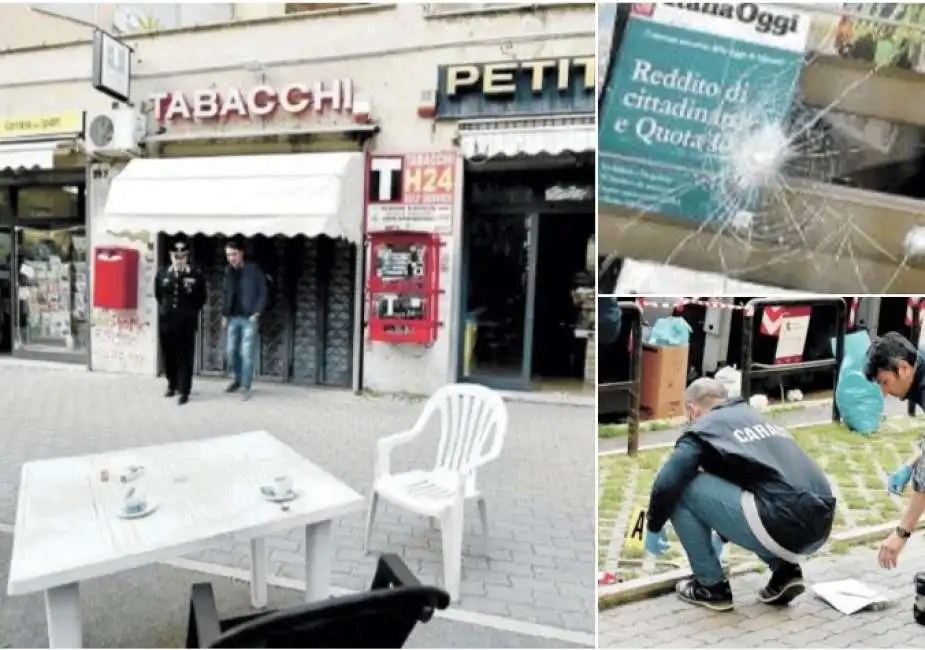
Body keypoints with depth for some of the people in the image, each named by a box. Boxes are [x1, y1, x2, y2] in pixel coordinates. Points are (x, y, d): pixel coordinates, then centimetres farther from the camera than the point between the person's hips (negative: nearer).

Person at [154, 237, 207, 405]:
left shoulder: (196, 275, -6)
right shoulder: (162, 273, 3)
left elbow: (201, 298, 3)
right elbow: (158, 294, 18)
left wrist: (190, 312, 2)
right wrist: (165, 308, 14)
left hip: (186, 323, -3)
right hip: (166, 321, 3)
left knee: (186, 358, 0)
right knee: (169, 356, 13)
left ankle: (184, 391, 7)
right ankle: (172, 385, 32)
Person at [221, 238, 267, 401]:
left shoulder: (253, 270, -8)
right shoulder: (228, 272, 7)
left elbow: (263, 293, -7)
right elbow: (225, 294, 15)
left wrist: (257, 313, -13)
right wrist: (224, 315, 10)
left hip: (249, 318, -5)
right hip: (233, 318, 5)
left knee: (247, 353, -4)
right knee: (231, 351, 10)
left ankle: (246, 387, 6)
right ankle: (238, 379, 31)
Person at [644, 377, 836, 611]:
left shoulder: (704, 427, 5)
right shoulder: (757, 417, 27)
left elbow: (667, 484, -8)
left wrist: (653, 528, 13)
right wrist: (721, 537, 50)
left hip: (781, 527, -8)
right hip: (819, 524, 8)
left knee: (683, 489, 2)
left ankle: (711, 586, 11)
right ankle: (785, 572, 18)